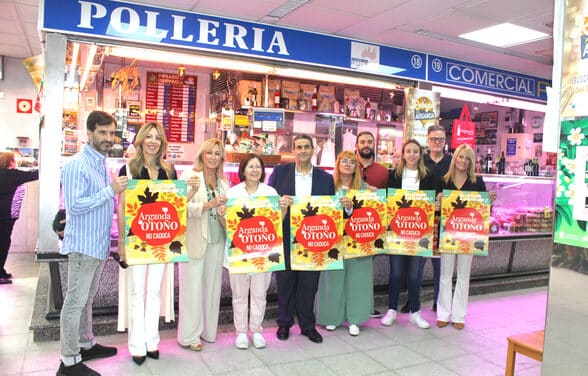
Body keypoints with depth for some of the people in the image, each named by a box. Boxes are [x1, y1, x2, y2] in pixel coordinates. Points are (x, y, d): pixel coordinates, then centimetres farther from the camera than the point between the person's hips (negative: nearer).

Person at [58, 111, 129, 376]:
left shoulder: (102, 164, 14)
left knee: (87, 299, 19)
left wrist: (117, 190, 8)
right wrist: (110, 190, -23)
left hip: (99, 245, 9)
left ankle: (86, 345, 32)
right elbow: (75, 205, -22)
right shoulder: (76, 165, -15)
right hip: (83, 245, -9)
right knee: (75, 302, -1)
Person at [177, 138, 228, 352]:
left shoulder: (223, 181, 14)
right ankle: (189, 336, 12)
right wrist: (209, 204, -22)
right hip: (194, 240, -5)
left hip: (217, 240, 5)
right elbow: (183, 207, -14)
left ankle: (208, 331, 25)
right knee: (192, 288, 0)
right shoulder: (189, 176, -3)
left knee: (212, 285, 11)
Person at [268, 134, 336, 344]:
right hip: (285, 238, -1)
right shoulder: (280, 172, 4)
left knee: (309, 284, 8)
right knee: (285, 282, 9)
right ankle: (284, 323, 27)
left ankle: (308, 325, 25)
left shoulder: (326, 178, 8)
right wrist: (279, 203, -17)